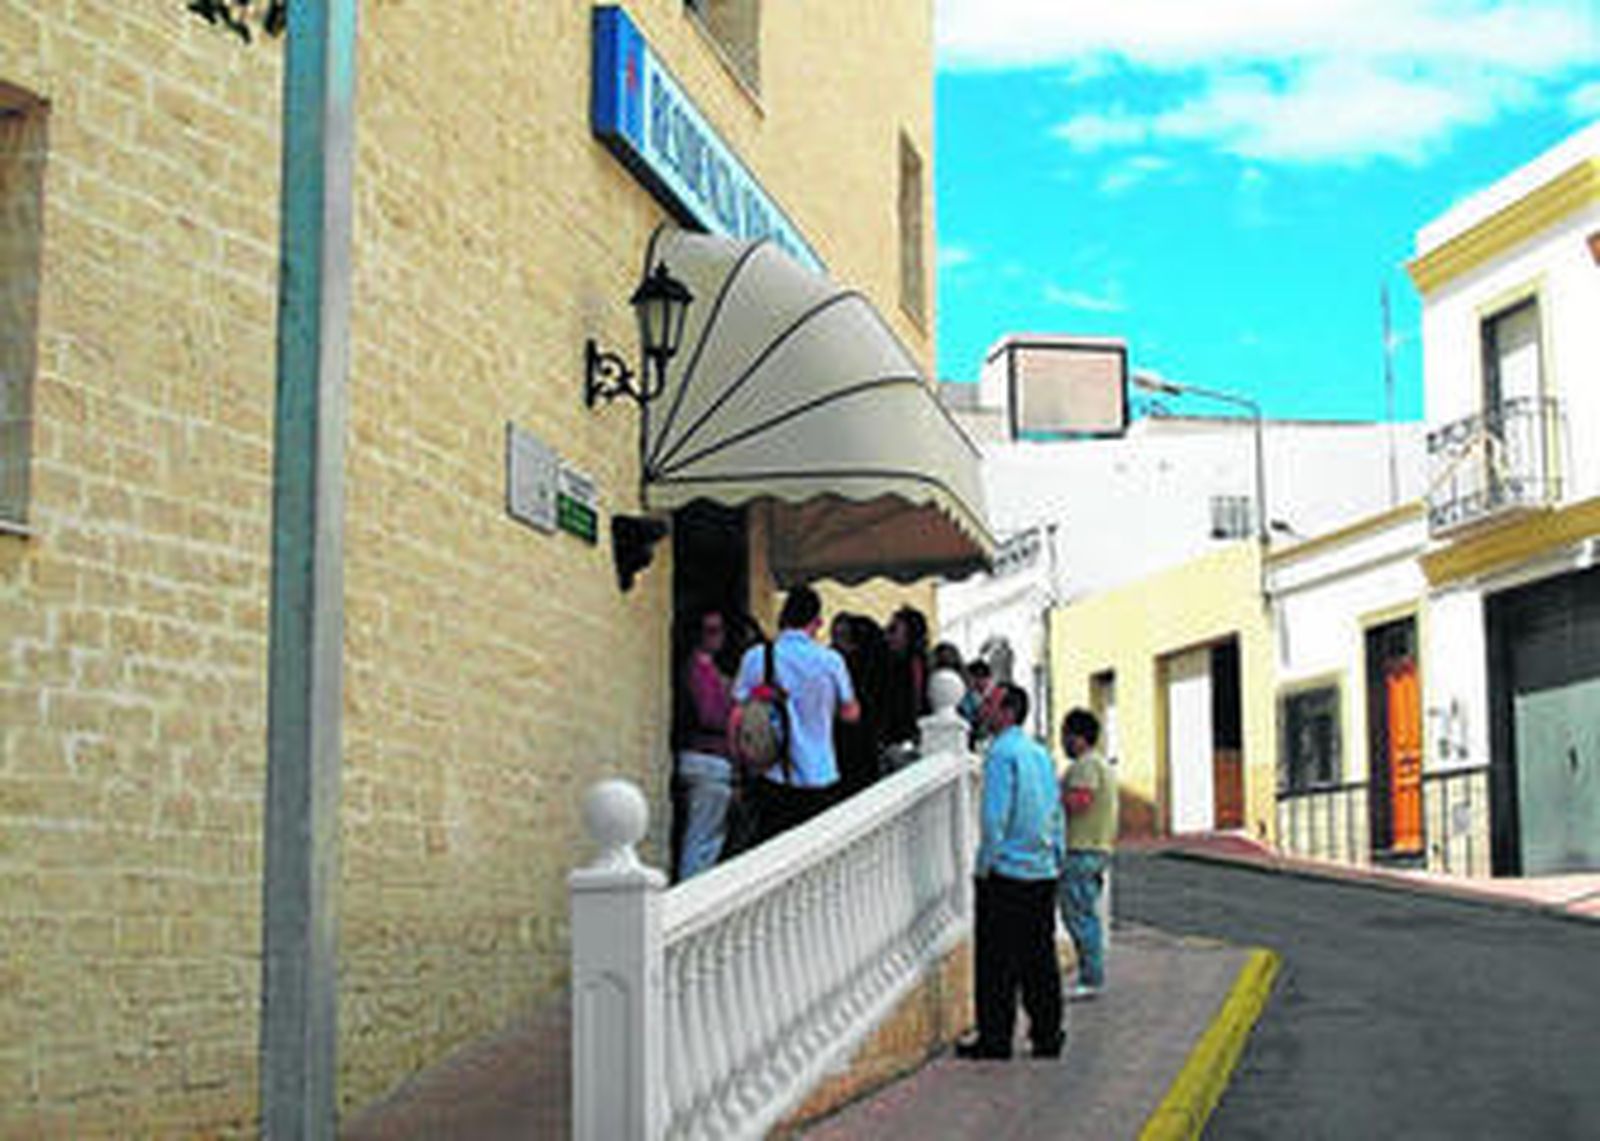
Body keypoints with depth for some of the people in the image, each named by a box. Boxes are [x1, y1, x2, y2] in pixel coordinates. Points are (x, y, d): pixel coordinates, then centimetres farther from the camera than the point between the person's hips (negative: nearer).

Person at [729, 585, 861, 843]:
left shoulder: (756, 657, -2)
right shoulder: (830, 660, -3)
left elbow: (737, 718, -1)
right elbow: (851, 713, 10)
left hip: (773, 776, 0)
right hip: (820, 777, 0)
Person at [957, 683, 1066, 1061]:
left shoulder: (1001, 753, -13)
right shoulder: (1041, 753, 11)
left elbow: (994, 816, -17)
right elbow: (1056, 810, 15)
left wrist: (983, 865, -8)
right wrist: (1057, 856, 21)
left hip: (1007, 873, -7)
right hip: (1044, 872, 7)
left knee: (996, 960, -1)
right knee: (1039, 956, 11)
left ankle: (995, 1040, 1)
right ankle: (1047, 1036, 14)